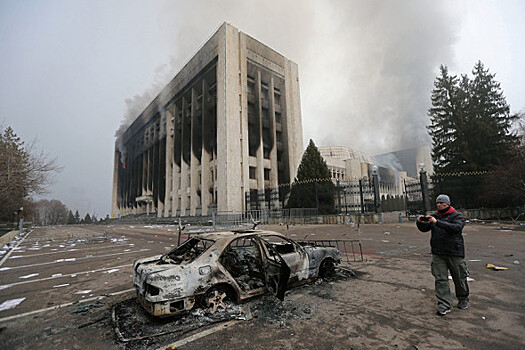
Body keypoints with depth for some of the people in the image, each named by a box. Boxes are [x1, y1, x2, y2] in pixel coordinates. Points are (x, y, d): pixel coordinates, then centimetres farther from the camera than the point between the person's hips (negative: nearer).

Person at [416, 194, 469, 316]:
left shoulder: (457, 216, -4)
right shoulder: (435, 216, 9)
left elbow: (456, 228, -23)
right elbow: (424, 228, 6)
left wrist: (437, 222, -32)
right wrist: (419, 222, -15)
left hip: (455, 253, -3)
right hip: (438, 253, 3)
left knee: (459, 278, 13)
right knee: (440, 279, 0)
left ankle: (463, 299, 36)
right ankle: (444, 305, 6)